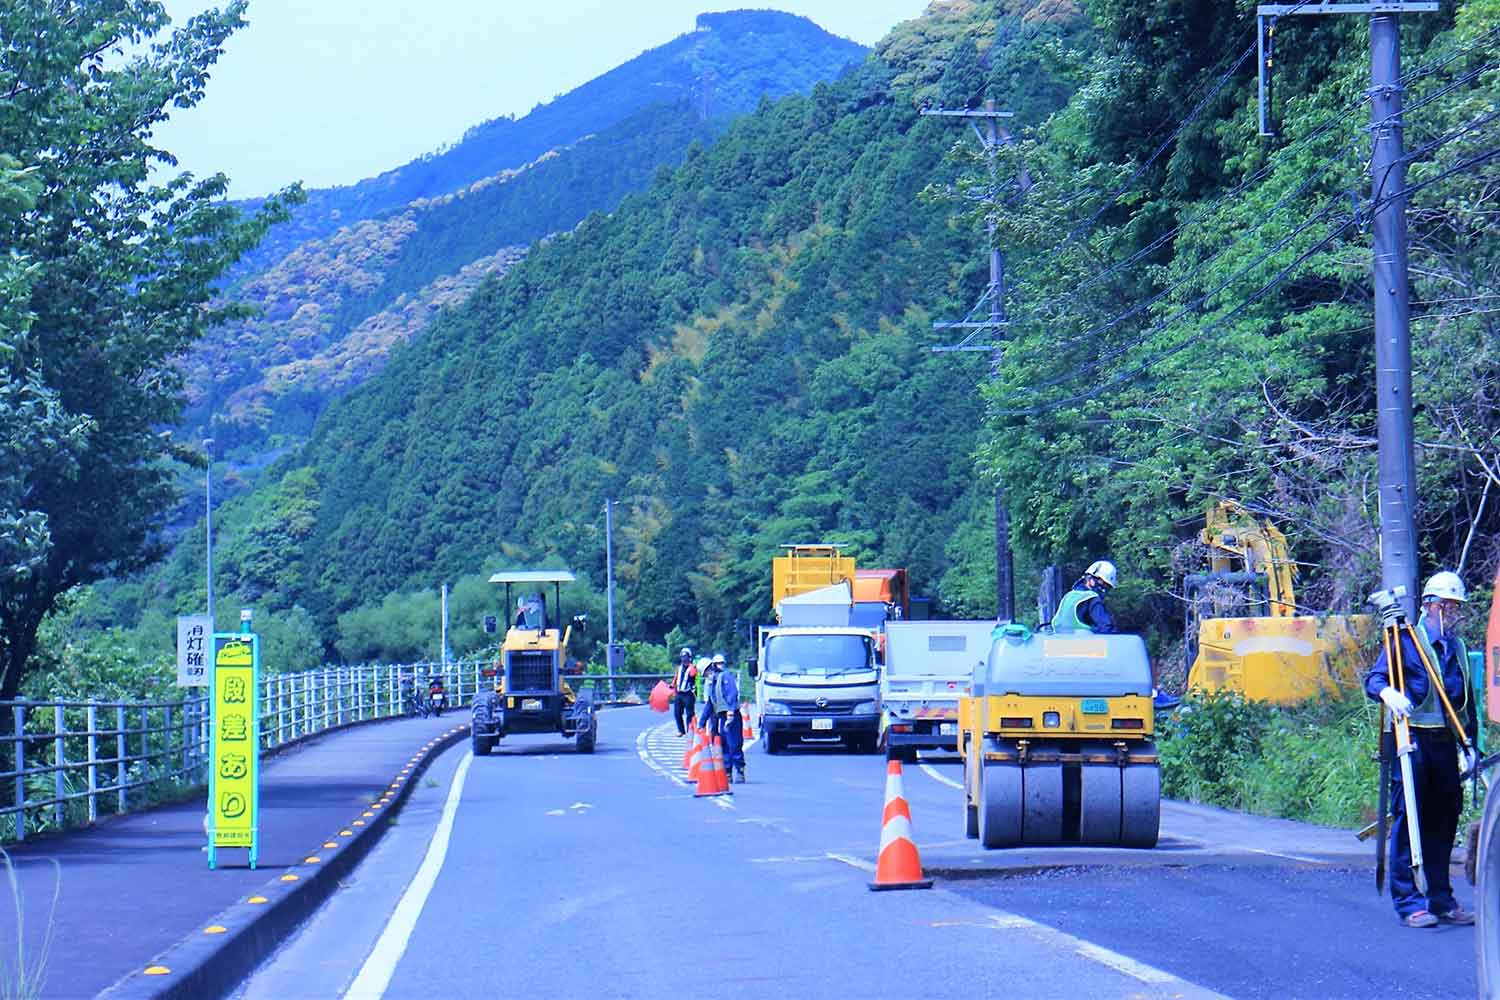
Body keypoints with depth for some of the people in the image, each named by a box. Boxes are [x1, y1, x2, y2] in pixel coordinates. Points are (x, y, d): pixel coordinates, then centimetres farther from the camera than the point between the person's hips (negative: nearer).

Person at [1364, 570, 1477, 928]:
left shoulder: (1458, 648, 18)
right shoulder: (1406, 640, 1)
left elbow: (1466, 703, 21)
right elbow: (1374, 678, -8)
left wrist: (1469, 746, 16)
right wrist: (1387, 692, -30)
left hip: (1445, 742, 6)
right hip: (1411, 738, -6)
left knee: (1444, 818, 8)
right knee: (1408, 818, -7)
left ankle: (1442, 900, 16)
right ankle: (1407, 901, -6)